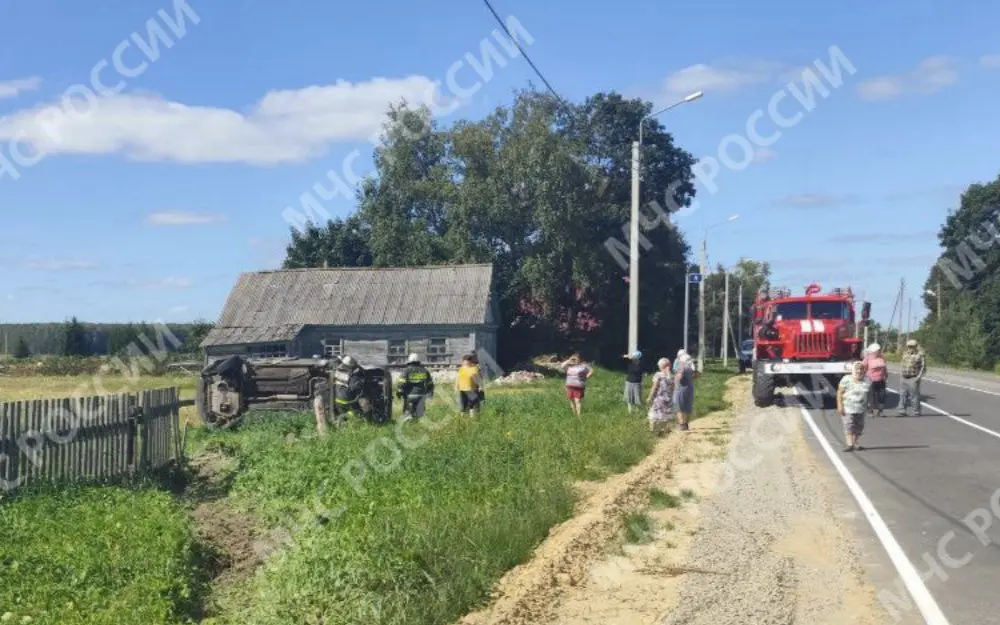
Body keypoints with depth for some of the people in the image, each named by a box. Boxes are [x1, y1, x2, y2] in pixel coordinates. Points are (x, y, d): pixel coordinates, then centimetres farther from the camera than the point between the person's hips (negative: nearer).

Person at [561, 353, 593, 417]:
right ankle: (574, 414, 16)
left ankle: (579, 416, -12)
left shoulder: (583, 365, 2)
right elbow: (562, 365, 1)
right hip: (570, 386, 5)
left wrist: (585, 378, -5)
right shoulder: (570, 366, 14)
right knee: (572, 401, 7)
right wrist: (569, 360, 0)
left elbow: (591, 371, 1)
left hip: (579, 387, -5)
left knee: (578, 401, -11)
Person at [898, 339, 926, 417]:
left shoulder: (920, 355, -7)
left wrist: (919, 377, -15)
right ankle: (902, 411, 13)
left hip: (913, 380, -6)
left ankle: (916, 412, 7)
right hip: (903, 378, 6)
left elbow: (923, 367, -8)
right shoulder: (905, 354, 13)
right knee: (903, 395, 7)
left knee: (914, 396, -2)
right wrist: (901, 374, 14)